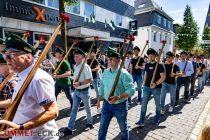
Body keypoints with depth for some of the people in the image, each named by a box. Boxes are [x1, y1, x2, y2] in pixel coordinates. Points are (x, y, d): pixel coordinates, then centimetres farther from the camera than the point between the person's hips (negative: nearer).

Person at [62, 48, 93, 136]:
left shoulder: (85, 67, -20)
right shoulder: (75, 66, 5)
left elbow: (90, 80, -24)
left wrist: (80, 83, -28)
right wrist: (74, 82, 4)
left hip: (84, 91, -6)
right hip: (76, 91, 7)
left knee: (87, 108, 16)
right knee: (74, 110, 10)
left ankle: (89, 123, 40)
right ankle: (70, 128, 20)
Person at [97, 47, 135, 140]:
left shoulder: (124, 74, -19)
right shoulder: (105, 72, 1)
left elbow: (131, 90, -23)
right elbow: (102, 87, 11)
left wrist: (118, 97, -35)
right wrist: (99, 100, 15)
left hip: (120, 105, -4)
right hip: (106, 104, 5)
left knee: (123, 128, 19)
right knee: (102, 127, 15)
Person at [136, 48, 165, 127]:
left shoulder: (159, 65, -9)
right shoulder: (147, 65, 7)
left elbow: (163, 77, -13)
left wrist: (156, 83, -26)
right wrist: (144, 84, 12)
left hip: (156, 88, -4)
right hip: (147, 87, 4)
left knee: (157, 104, 13)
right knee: (144, 103, 0)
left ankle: (157, 119, 34)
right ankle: (141, 121, 7)